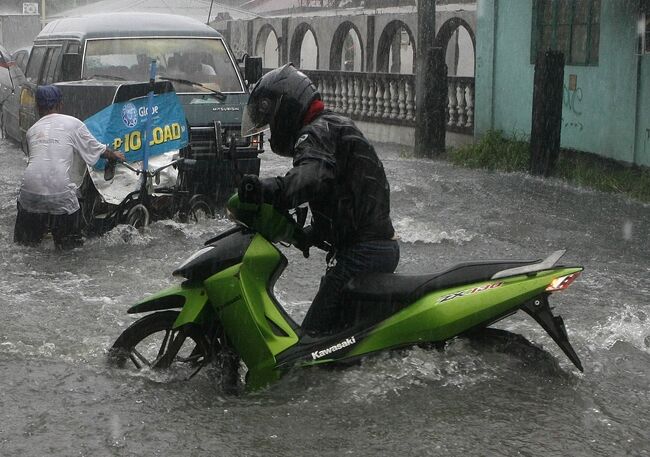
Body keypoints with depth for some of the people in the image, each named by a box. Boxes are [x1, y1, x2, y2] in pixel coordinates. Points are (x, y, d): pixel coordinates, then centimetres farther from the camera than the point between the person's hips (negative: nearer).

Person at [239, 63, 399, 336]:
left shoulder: (317, 132, -9)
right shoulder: (336, 127, 24)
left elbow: (314, 174, -35)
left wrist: (272, 190, -49)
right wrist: (306, 234, 27)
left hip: (361, 253, -10)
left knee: (315, 334, -13)